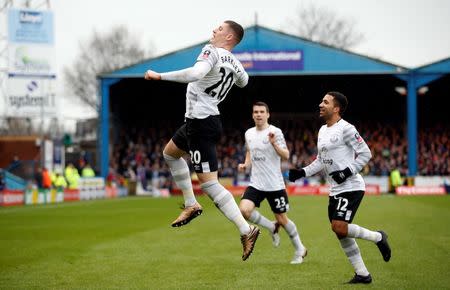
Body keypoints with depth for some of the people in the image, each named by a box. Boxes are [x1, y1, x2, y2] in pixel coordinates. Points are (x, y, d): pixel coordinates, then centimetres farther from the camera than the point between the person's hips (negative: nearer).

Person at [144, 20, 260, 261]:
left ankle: (246, 230, -12)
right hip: (202, 119, 10)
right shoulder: (235, 64, 9)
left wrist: (160, 76, -30)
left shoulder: (211, 51, -15)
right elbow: (243, 81, 33)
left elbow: (196, 73, -36)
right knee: (170, 153, 30)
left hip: (201, 123, -10)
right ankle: (191, 205, 30)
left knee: (208, 183, -10)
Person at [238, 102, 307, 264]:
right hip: (256, 183, 5)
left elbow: (286, 156, -16)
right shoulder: (249, 134, 7)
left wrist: (274, 144, -32)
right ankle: (272, 227, 8)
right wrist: (246, 164, 8)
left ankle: (300, 250, 25)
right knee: (244, 210, -18)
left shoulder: (275, 132, -10)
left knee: (282, 219, 2)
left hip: (275, 184, -5)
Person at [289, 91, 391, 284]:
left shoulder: (345, 129, -12)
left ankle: (378, 237, 3)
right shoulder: (323, 131, 15)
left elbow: (365, 154, -12)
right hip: (335, 190, 9)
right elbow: (321, 161, 23)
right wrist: (302, 172, 11)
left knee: (339, 228, -19)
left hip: (351, 187, -9)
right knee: (341, 233, 8)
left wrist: (348, 171, -20)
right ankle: (362, 274, 16)